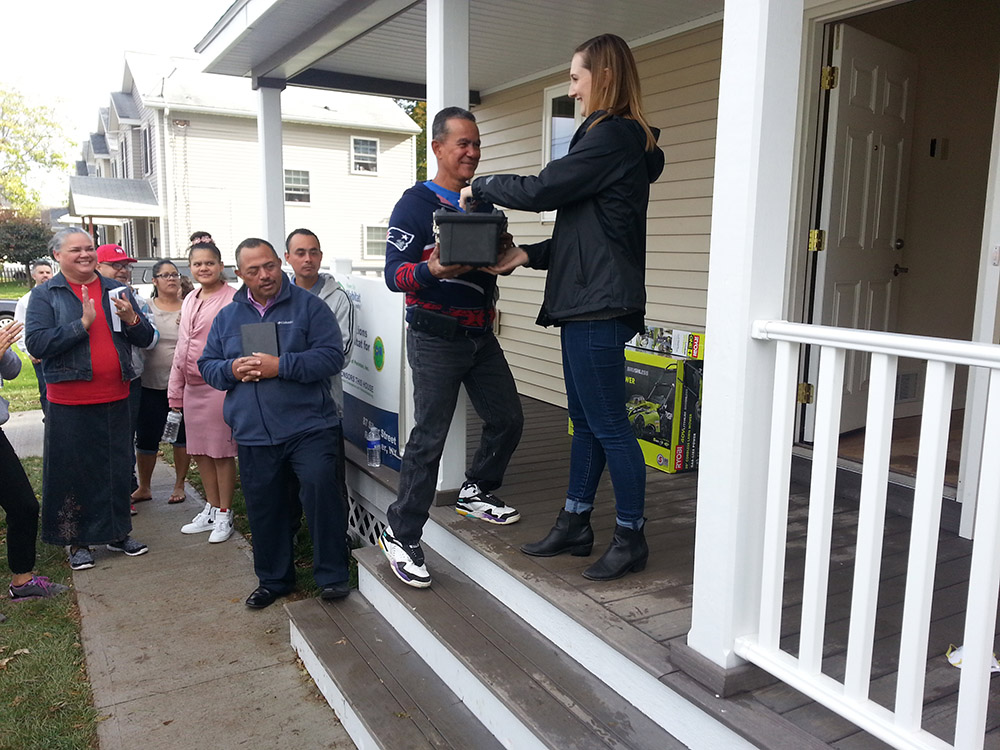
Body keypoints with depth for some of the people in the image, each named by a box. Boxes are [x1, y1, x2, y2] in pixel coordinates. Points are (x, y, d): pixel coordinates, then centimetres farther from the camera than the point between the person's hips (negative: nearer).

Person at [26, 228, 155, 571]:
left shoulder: (117, 291, 9)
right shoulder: (45, 295, -2)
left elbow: (146, 338, 7)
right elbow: (36, 344, -15)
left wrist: (131, 318, -14)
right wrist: (82, 323, -20)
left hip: (115, 398, 4)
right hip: (69, 403, -3)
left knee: (118, 469, 12)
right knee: (74, 472, 5)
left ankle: (118, 533, 27)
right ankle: (77, 541, 20)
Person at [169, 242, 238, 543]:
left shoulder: (232, 299, -10)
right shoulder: (190, 300, 15)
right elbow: (182, 347, 19)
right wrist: (175, 390, 19)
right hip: (192, 386, 8)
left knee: (222, 452, 1)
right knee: (200, 451, 14)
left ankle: (224, 514, 13)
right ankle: (211, 509, 27)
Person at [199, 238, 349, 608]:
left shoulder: (308, 306, -1)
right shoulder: (227, 317, 14)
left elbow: (332, 356, -10)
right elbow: (207, 365, 16)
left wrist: (280, 366, -17)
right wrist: (232, 370, -6)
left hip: (308, 428, -4)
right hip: (254, 435, 4)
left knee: (320, 489, -17)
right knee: (265, 508, 11)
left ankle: (332, 574, 0)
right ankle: (273, 580, 30)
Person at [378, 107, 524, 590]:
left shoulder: (484, 201, 14)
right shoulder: (416, 204, -7)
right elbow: (394, 273, -13)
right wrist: (432, 270, -33)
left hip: (481, 334, 7)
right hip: (436, 338, -7)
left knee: (507, 420, 11)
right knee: (429, 437, -6)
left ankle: (475, 492, 34)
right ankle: (400, 536, 6)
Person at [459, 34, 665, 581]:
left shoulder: (613, 136, -12)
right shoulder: (617, 138, 20)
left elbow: (542, 190, -14)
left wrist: (481, 186, 3)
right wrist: (531, 255, 9)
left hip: (601, 305, -11)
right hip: (585, 302, 11)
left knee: (607, 424, -3)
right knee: (586, 420, 15)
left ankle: (630, 539, 11)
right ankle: (574, 526, 27)